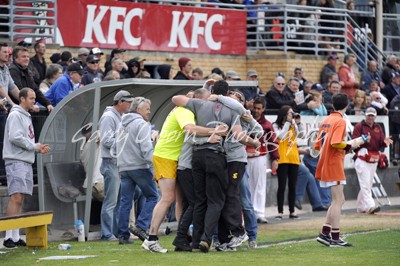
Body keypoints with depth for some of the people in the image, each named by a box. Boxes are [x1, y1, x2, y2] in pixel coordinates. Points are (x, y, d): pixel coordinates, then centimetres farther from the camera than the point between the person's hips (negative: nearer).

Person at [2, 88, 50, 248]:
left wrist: (38, 148, 10)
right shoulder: (15, 115, -7)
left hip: (26, 162, 9)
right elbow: (15, 137, -17)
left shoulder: (26, 116, 22)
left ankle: (15, 237, 8)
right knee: (16, 197, -15)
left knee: (20, 199, 7)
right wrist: (34, 146, -10)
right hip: (16, 161, -9)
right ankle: (9, 236, -17)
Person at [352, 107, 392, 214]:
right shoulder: (359, 126, -3)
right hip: (362, 160, -7)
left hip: (374, 161, 7)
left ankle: (361, 207, 22)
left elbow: (381, 145, 6)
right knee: (365, 184, -15)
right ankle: (370, 206, -24)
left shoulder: (378, 128, 14)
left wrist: (385, 142, -17)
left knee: (368, 185, 13)